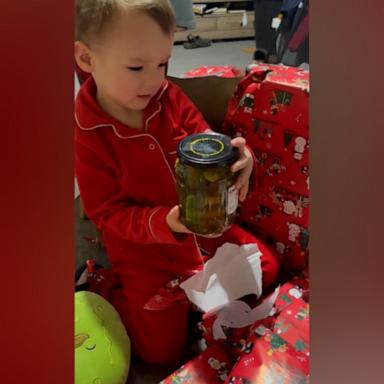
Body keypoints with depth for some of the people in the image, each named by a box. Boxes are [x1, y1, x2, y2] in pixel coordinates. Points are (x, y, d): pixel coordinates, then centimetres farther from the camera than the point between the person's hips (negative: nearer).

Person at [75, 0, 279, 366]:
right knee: (163, 349, 0)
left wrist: (237, 159, -29)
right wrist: (166, 223, -34)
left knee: (266, 269, 6)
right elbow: (110, 214, -17)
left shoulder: (169, 96, -10)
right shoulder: (87, 137, -22)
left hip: (202, 224, 5)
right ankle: (114, 291, 22)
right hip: (143, 248, -4)